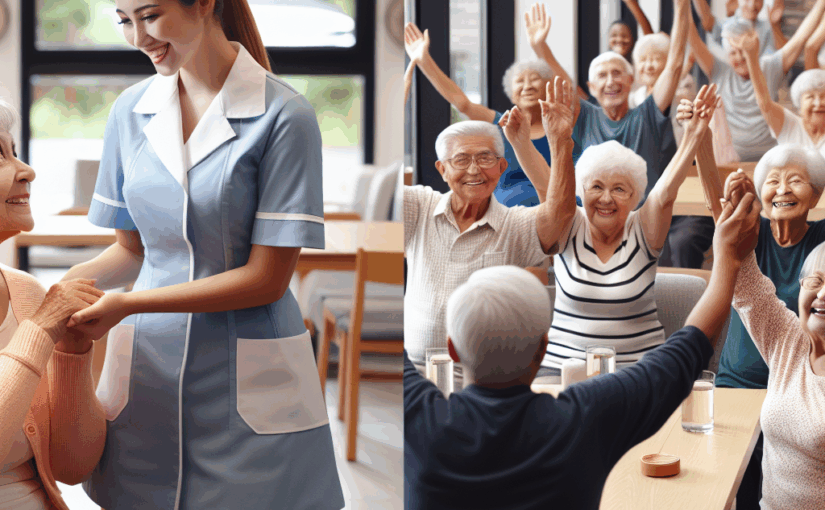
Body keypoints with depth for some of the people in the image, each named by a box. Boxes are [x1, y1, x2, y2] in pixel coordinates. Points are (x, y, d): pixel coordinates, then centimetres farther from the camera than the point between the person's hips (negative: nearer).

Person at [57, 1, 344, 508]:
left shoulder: (284, 117, -13)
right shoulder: (131, 111, 5)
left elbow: (267, 277, -14)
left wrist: (128, 304, -19)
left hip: (249, 383, -4)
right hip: (146, 369, 4)